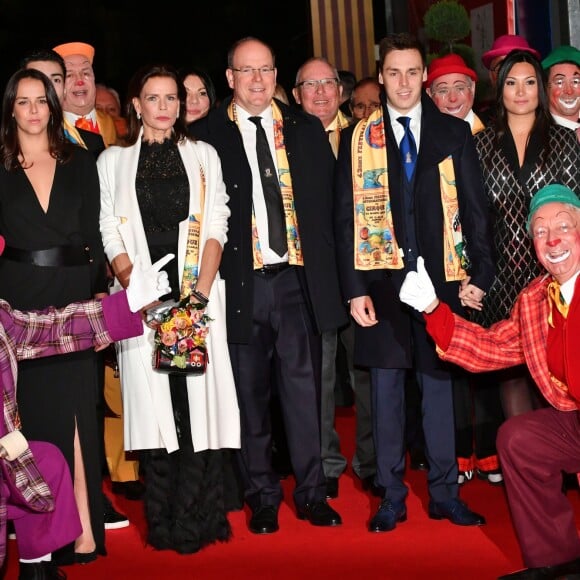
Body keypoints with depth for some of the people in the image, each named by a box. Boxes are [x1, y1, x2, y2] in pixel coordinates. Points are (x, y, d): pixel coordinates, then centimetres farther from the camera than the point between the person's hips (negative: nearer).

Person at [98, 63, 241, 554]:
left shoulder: (203, 156, 13)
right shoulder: (112, 161, 11)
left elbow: (215, 227, 4)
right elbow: (111, 236, 4)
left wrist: (200, 292, -10)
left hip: (199, 296, 0)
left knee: (201, 398, -5)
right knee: (153, 402, -2)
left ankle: (198, 520, 2)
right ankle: (164, 525, 6)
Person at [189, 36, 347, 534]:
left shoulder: (306, 129, 11)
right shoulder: (205, 136, 1)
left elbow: (327, 200, 12)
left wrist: (326, 267, 5)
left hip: (298, 278, 2)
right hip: (242, 282, -2)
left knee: (303, 385, 2)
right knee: (251, 393, 6)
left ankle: (311, 492, 13)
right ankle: (263, 497, 17)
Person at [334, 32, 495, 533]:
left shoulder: (454, 133, 7)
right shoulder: (358, 139, 5)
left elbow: (475, 208, 5)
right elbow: (346, 217, 2)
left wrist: (479, 274, -4)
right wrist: (354, 289, -4)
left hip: (440, 277, 0)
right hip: (382, 279, 0)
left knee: (439, 382, 7)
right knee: (387, 387, 5)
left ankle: (445, 493, 18)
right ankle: (392, 496, 15)